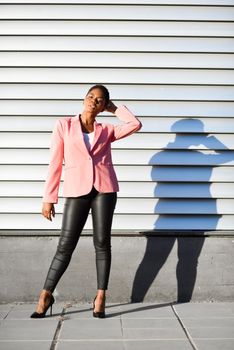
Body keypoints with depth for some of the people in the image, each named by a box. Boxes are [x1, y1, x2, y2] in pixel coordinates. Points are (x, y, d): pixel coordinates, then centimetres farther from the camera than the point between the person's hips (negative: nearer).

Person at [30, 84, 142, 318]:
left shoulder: (106, 130, 13)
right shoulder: (64, 125, 8)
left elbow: (135, 124, 1)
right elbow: (55, 163, 5)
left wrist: (115, 109, 13)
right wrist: (48, 198, 2)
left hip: (104, 188, 2)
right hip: (76, 190, -1)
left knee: (102, 243, 2)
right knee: (65, 245, -1)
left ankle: (100, 297, 10)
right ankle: (46, 295, 12)